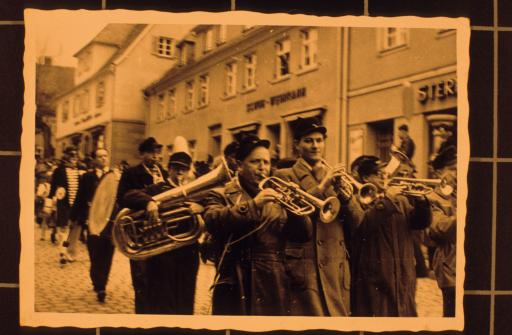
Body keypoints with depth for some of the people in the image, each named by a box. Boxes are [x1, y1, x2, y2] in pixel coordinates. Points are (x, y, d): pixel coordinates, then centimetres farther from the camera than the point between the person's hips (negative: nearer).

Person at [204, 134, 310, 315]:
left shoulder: (276, 196, 16)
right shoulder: (221, 195, 6)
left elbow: (303, 234, 6)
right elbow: (212, 222, -16)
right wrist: (252, 204, -23)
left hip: (274, 288, 3)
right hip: (236, 287, -3)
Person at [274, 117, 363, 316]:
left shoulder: (335, 177, 16)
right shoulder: (285, 177, 2)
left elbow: (359, 224, 9)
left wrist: (346, 196, -10)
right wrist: (322, 186, -16)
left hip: (338, 269, 5)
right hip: (306, 269, -4)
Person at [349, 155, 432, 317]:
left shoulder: (400, 200, 15)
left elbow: (421, 223, 9)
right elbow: (362, 226, -21)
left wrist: (421, 200, -8)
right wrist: (386, 200, -18)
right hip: (374, 274, -5)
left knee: (403, 312, 10)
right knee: (376, 312, -3)